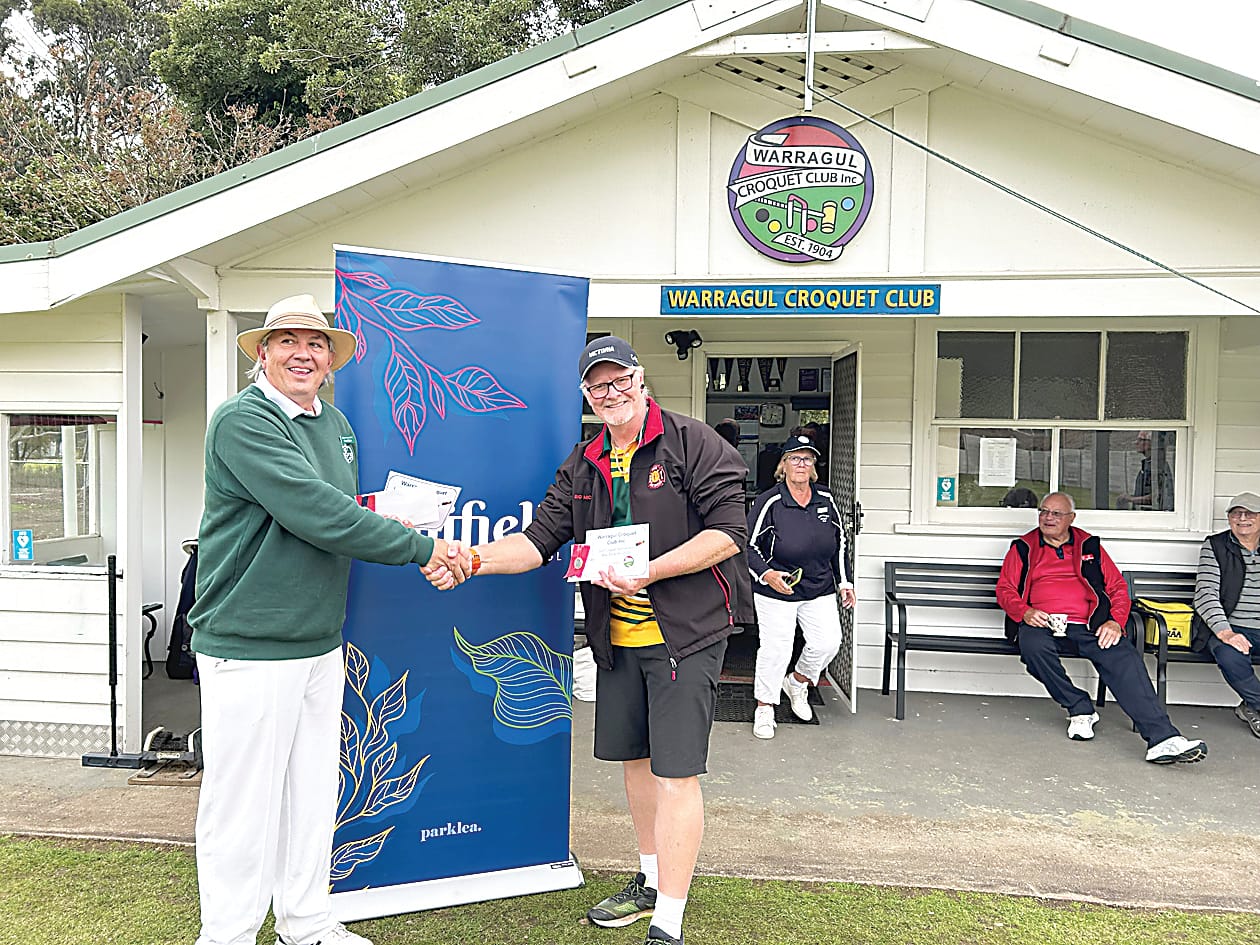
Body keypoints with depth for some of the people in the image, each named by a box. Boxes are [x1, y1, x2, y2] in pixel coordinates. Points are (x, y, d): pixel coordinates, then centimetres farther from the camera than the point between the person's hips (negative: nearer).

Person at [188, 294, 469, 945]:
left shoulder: (336, 425, 12)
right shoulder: (242, 421, -14)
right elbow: (315, 514, -24)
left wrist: (398, 516, 0)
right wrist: (421, 548, -19)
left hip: (320, 643, 8)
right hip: (249, 647, -8)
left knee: (313, 790, 17)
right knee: (244, 798, 5)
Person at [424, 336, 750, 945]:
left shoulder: (693, 443, -7)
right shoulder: (583, 466, 11)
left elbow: (728, 532, -14)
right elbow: (539, 539, 4)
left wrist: (648, 572, -23)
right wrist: (474, 559, -13)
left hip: (686, 632, -6)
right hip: (618, 637, 6)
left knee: (674, 773, -7)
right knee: (633, 758, 17)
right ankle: (651, 881, 37)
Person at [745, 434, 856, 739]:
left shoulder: (825, 500, 4)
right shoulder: (769, 502, -11)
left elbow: (839, 543, 16)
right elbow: (748, 545, -8)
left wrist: (844, 582, 15)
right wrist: (766, 574, -23)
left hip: (820, 591, 5)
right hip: (776, 590, -5)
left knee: (827, 643, 0)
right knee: (775, 648, -2)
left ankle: (797, 683, 29)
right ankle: (764, 707, 18)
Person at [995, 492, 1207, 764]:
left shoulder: (1089, 547, 21)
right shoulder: (1023, 547, 18)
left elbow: (1118, 587, 16)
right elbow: (1005, 588, 11)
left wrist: (1115, 621, -4)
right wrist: (1025, 612, -10)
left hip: (1086, 628, 1)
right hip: (1041, 626, -1)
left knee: (1125, 657, -29)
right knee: (1032, 644, -37)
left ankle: (1162, 738, -39)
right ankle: (1080, 708, -18)